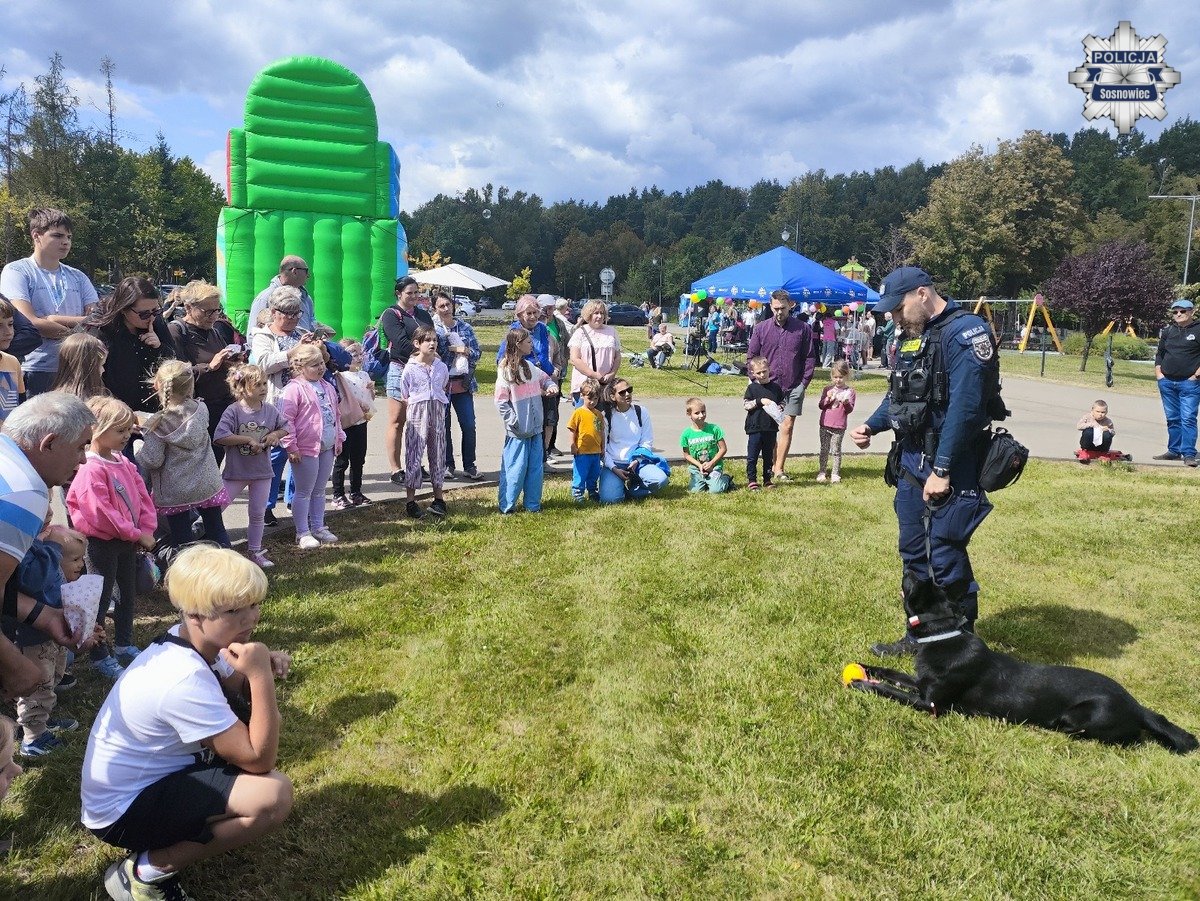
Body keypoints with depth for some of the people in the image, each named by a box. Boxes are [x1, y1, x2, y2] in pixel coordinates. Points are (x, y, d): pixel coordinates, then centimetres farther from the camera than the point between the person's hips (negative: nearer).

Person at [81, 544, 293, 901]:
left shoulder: (193, 641, -5)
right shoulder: (184, 679, -31)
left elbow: (240, 692, 9)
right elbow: (259, 759, -27)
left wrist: (264, 670, -13)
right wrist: (260, 676, -31)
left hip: (148, 774, 9)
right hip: (122, 810, -9)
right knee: (274, 796, -26)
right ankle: (146, 872, -8)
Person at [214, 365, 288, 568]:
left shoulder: (270, 410, -2)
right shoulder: (233, 411, -16)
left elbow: (285, 427, 14)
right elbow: (219, 437, -25)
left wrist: (276, 434, -8)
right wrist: (248, 439, -24)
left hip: (262, 471, 4)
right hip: (236, 471, -4)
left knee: (257, 514, 13)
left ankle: (255, 551, 27)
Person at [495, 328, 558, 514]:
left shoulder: (530, 366, 9)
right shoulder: (505, 371, -12)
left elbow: (545, 377, 24)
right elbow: (501, 402, -13)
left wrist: (551, 386, 1)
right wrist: (515, 422, -16)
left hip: (535, 428, 7)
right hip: (518, 431, -7)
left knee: (536, 467, 11)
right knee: (515, 468, -2)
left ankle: (533, 504, 21)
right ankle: (507, 506, 8)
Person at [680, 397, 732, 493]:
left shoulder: (714, 429, -6)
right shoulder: (687, 434, -4)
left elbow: (723, 449, -3)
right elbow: (687, 455, 2)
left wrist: (711, 463, -11)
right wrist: (699, 465, -13)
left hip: (714, 466, -2)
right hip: (696, 468, 2)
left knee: (715, 490, -20)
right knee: (694, 490, -13)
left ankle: (725, 478, 15)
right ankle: (706, 481, 20)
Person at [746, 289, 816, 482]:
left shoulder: (803, 328, 1)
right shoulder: (761, 329, 2)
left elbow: (810, 357, 4)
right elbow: (751, 357, 6)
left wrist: (804, 382, -2)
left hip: (793, 387, 0)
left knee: (787, 427, 1)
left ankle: (779, 469, 8)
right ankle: (771, 466, 18)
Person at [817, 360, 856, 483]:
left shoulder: (850, 392, -1)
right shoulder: (827, 389, 6)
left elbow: (850, 410, -3)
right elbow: (820, 405, 3)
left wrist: (846, 402, -23)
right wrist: (828, 398, -15)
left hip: (839, 427, -2)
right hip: (825, 425, 2)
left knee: (836, 450, 4)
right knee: (824, 450, 8)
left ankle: (835, 474, 12)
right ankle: (821, 472, 16)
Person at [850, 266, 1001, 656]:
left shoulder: (964, 331, -15)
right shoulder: (912, 336, 13)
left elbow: (965, 407, -23)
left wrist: (942, 470, -24)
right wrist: (871, 425, 4)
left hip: (949, 466, -9)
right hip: (911, 460, 9)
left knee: (946, 558, -3)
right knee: (913, 552, 15)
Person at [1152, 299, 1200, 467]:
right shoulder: (1167, 331, 10)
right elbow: (1159, 353, 19)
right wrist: (1158, 373, 9)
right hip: (1167, 382, 5)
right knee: (1172, 419, 12)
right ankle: (1174, 451, 20)